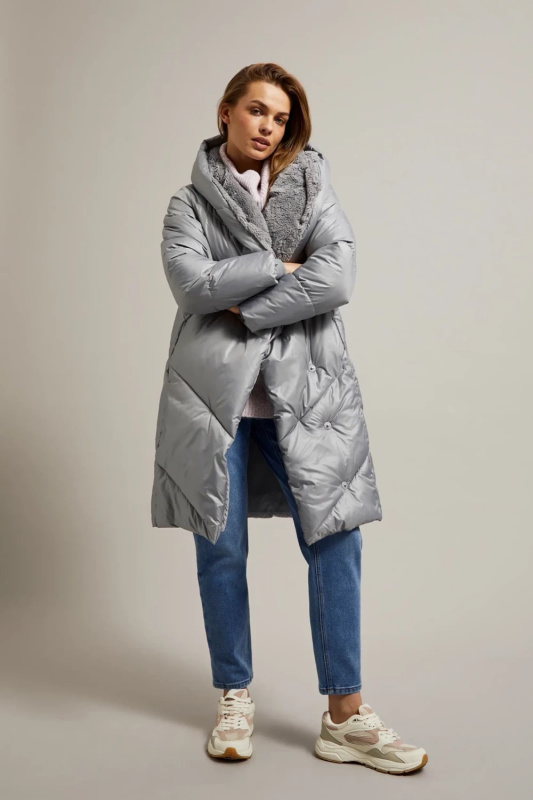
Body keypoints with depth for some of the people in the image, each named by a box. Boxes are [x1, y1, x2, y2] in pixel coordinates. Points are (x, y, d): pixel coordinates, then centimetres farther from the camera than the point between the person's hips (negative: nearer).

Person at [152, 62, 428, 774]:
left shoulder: (312, 187, 11)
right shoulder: (189, 204, 9)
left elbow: (337, 278, -7)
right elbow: (193, 283, -10)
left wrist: (243, 305, -9)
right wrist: (280, 266, -7)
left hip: (303, 387, 1)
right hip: (215, 389, 0)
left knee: (335, 541, -3)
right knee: (221, 547, 5)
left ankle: (345, 718, 7)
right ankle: (235, 700, 22)